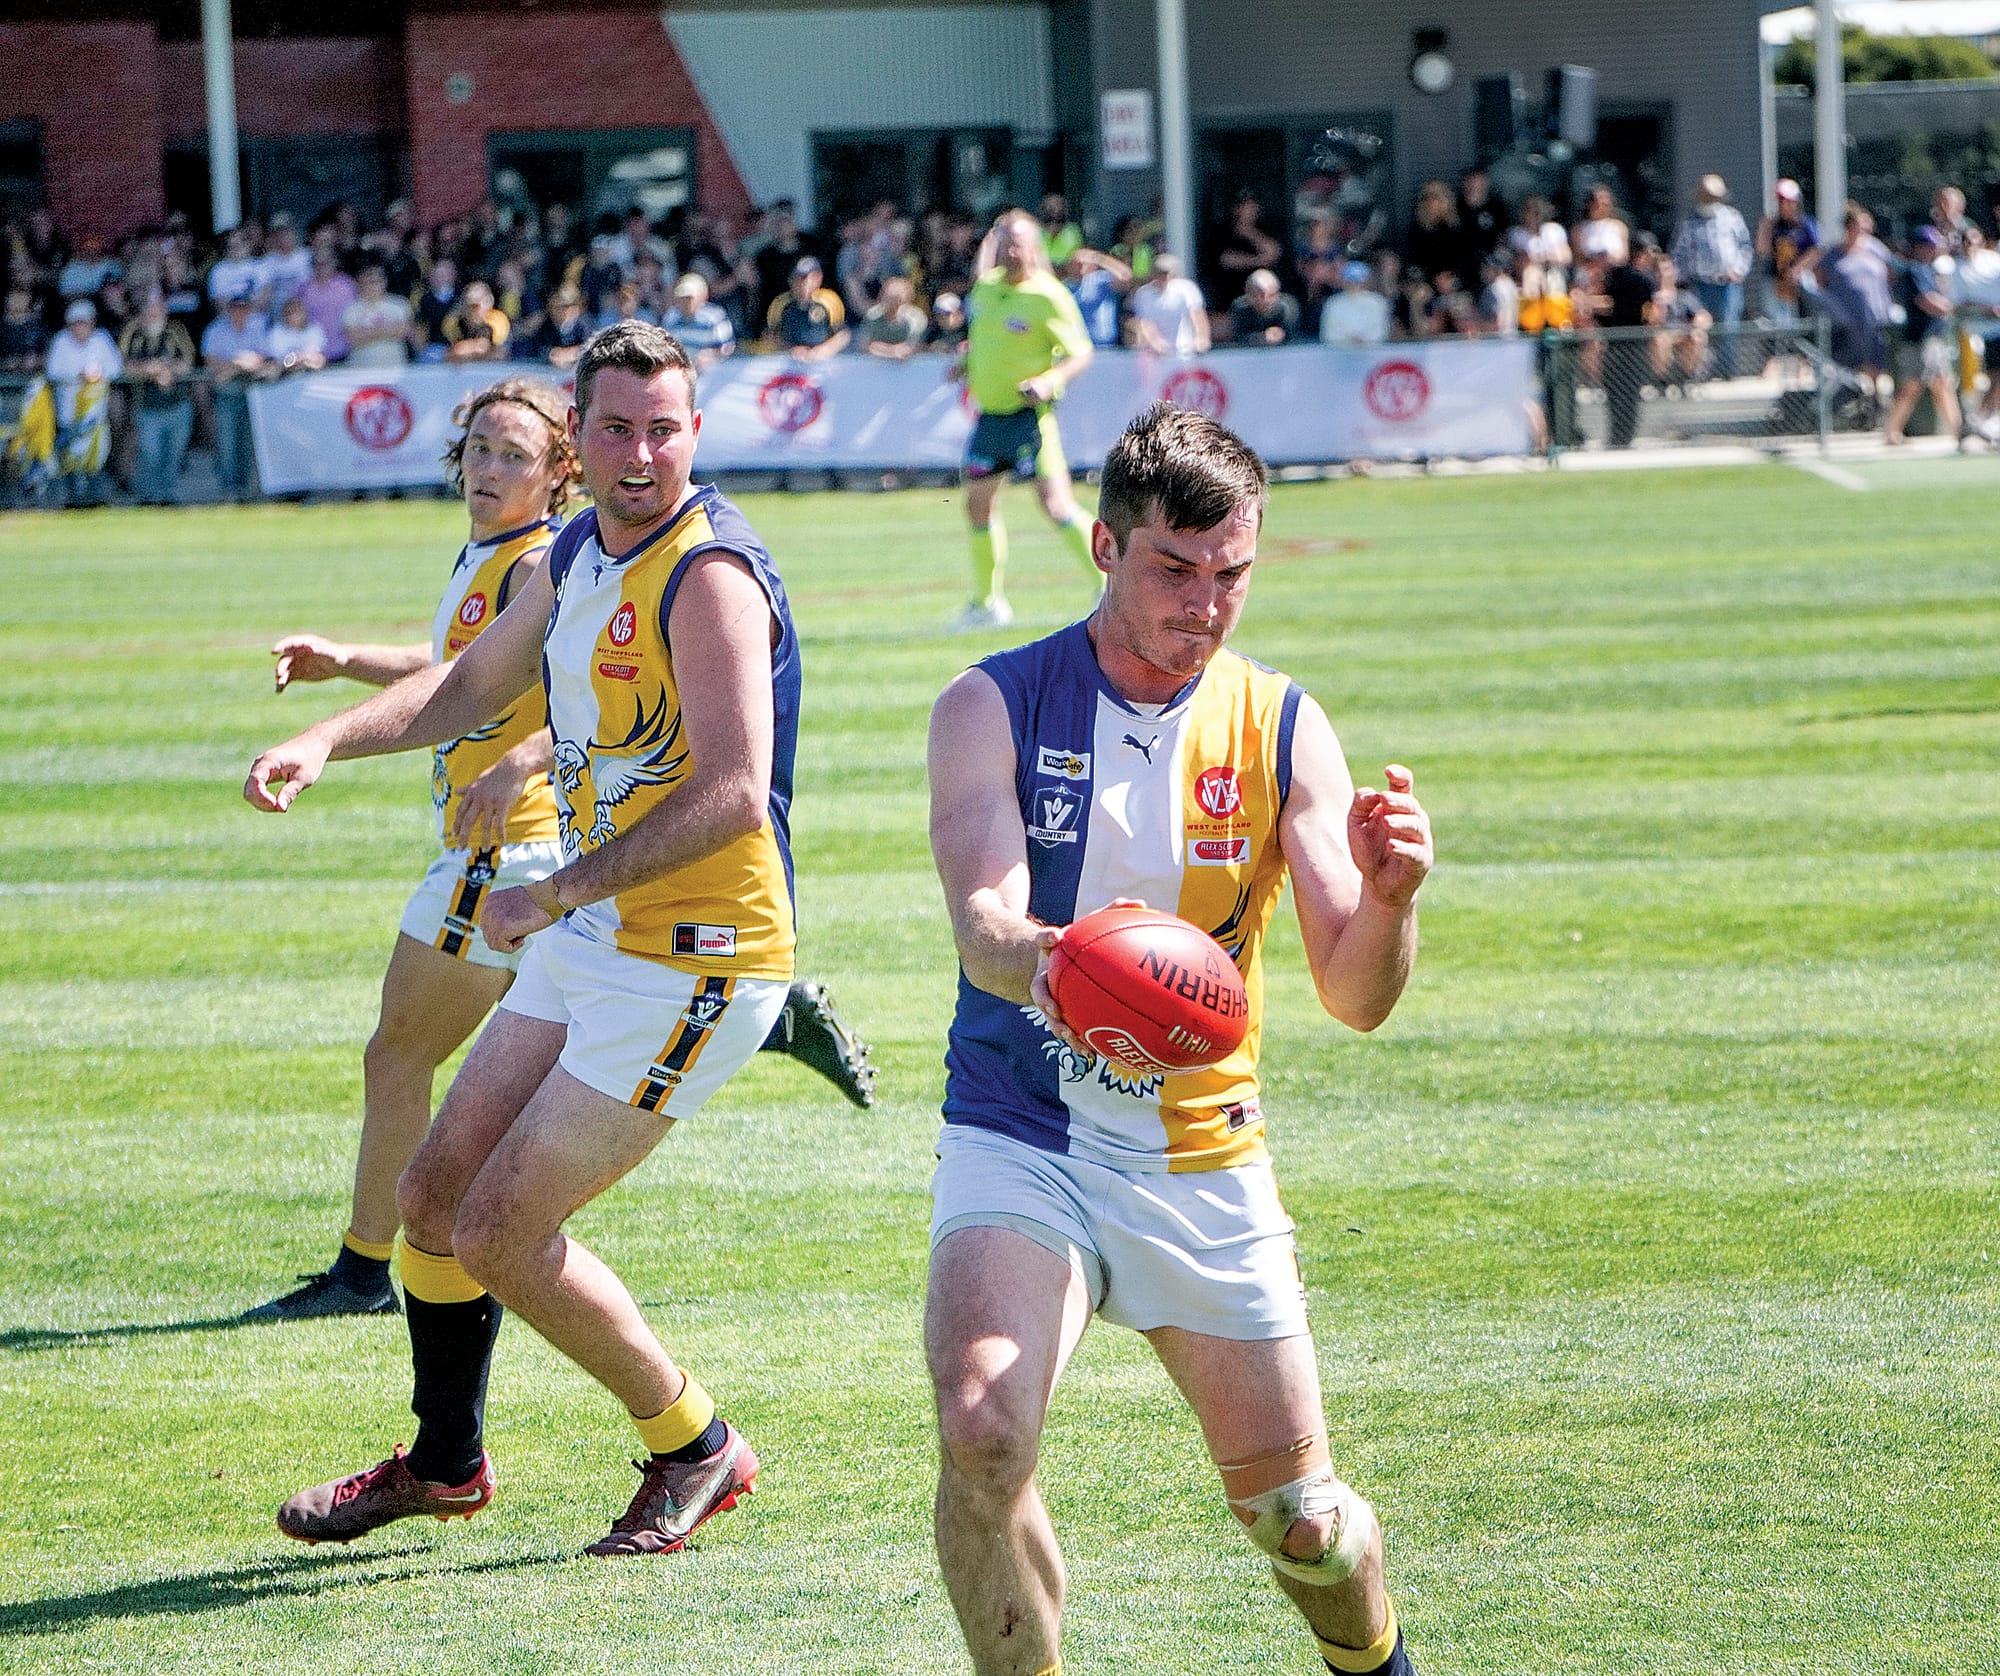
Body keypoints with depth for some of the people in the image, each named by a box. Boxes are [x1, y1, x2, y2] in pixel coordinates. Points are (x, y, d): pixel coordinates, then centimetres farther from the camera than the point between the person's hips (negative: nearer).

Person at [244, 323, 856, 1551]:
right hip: (588, 944, 9)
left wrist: (555, 894, -23)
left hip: (694, 963, -9)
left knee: (502, 1231, -8)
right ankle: (445, 1465, 33)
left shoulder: (709, 574, -20)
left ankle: (696, 1447, 10)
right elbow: (472, 685, 25)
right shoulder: (581, 552, 9)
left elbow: (734, 793, -29)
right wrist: (328, 739, 9)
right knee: (438, 1194, 12)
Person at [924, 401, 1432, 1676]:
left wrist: (1387, 897, -29)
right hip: (1020, 1139, -2)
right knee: (982, 1433, -27)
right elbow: (983, 923, -21)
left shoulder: (1281, 730, -1)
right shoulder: (996, 707, -7)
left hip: (1204, 1162, 2)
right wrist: (1041, 963, -46)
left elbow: (1357, 997, -6)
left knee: (1293, 1507, 6)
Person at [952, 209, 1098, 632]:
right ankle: (988, 603, 25)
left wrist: (1051, 381, -25)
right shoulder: (985, 287, 8)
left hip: (1029, 414, -7)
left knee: (1056, 503, -16)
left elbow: (1082, 352, -9)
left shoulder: (1048, 296, -12)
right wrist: (964, 361, 5)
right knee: (979, 505, 12)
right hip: (989, 416, 7)